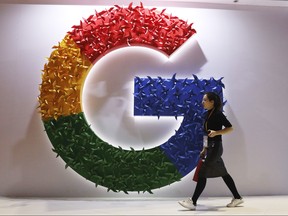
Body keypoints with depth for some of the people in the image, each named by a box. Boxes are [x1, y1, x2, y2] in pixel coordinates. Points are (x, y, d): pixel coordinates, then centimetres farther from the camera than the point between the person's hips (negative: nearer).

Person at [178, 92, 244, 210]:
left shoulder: (218, 114, -11)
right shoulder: (208, 114, 14)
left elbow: (230, 128, -13)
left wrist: (216, 132, -26)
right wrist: (204, 149, 18)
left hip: (215, 147, -9)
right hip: (210, 147, 9)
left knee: (202, 173, -9)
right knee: (223, 173, 14)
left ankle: (193, 202, -5)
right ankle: (237, 198, 24)